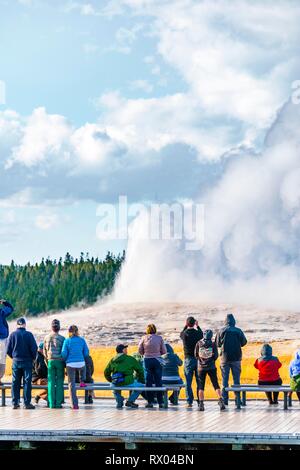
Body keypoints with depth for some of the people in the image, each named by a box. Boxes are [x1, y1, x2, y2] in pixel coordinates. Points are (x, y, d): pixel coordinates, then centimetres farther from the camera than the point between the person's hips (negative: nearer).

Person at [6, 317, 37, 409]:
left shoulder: (13, 335, -1)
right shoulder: (28, 335, -8)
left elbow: (8, 350, 1)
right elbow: (34, 348, -8)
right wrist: (33, 358, 9)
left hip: (16, 361, 2)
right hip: (27, 361, -2)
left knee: (15, 382, 8)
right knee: (27, 382, 2)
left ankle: (15, 403, 8)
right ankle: (27, 403, -1)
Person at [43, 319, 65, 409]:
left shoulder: (47, 338, 5)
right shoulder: (62, 338, -5)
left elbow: (44, 352, 10)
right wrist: (65, 364, 7)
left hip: (50, 361, 2)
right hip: (60, 361, -2)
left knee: (51, 382, 4)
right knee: (59, 383, 1)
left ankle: (51, 403, 0)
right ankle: (58, 403, -2)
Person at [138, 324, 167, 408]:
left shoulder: (144, 338, -1)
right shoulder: (159, 338, -1)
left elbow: (140, 350, 1)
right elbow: (164, 351, 0)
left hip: (147, 360, 0)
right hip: (157, 360, 0)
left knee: (148, 381, 6)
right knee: (158, 381, 4)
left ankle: (150, 401, 5)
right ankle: (160, 402, 3)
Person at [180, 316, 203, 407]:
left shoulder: (184, 334, -7)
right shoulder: (198, 333, -5)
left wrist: (186, 326, 26)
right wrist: (197, 326, 31)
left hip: (188, 359, -1)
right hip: (198, 359, 1)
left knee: (188, 382, 3)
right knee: (199, 382, 8)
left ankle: (189, 402, -1)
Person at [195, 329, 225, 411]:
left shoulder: (199, 343, -2)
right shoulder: (213, 344, -5)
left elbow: (196, 355, 4)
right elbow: (216, 355, -3)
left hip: (201, 367, 1)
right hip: (211, 367, -1)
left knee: (201, 386, 6)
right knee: (216, 385, 5)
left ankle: (201, 404, 2)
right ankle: (221, 401, -6)